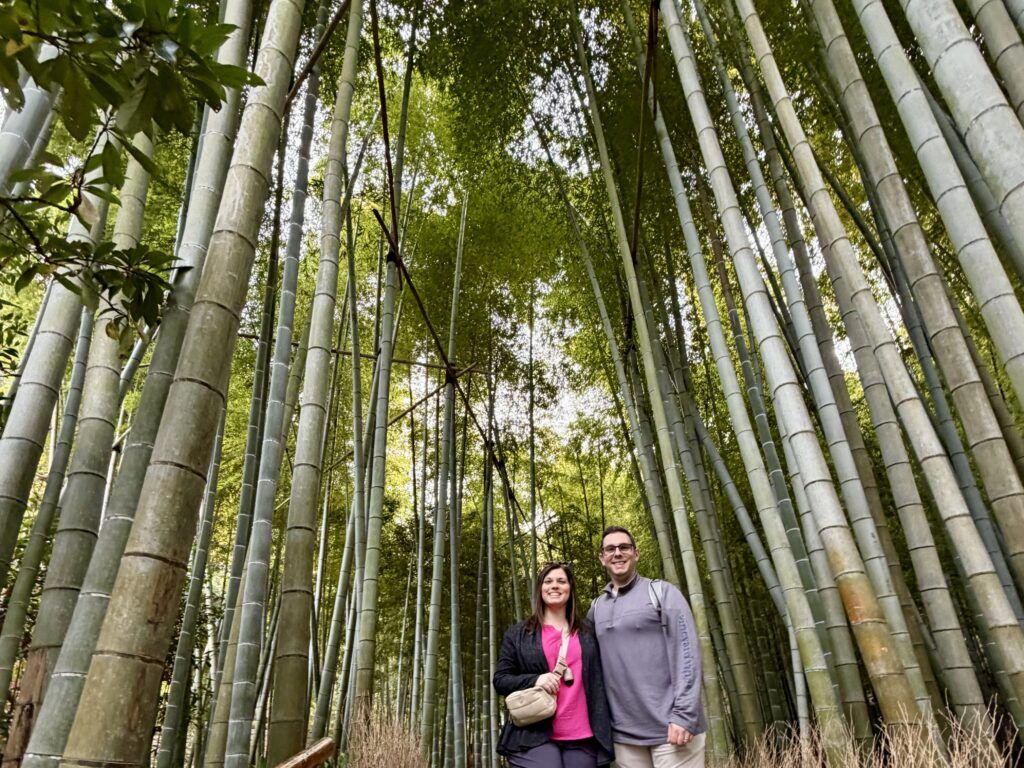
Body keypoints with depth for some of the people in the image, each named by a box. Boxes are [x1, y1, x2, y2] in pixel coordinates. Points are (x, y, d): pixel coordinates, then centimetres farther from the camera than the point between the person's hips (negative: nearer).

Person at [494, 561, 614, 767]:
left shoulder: (587, 632, 14)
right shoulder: (518, 634, 7)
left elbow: (599, 683, 15)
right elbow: (500, 680, 5)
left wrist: (603, 731, 5)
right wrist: (534, 680, -13)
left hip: (582, 737, 3)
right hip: (534, 737, -2)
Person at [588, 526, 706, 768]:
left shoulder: (662, 592, -1)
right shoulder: (597, 607, 12)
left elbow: (687, 653, -9)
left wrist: (684, 715, -17)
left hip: (670, 727, -4)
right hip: (624, 733, 4)